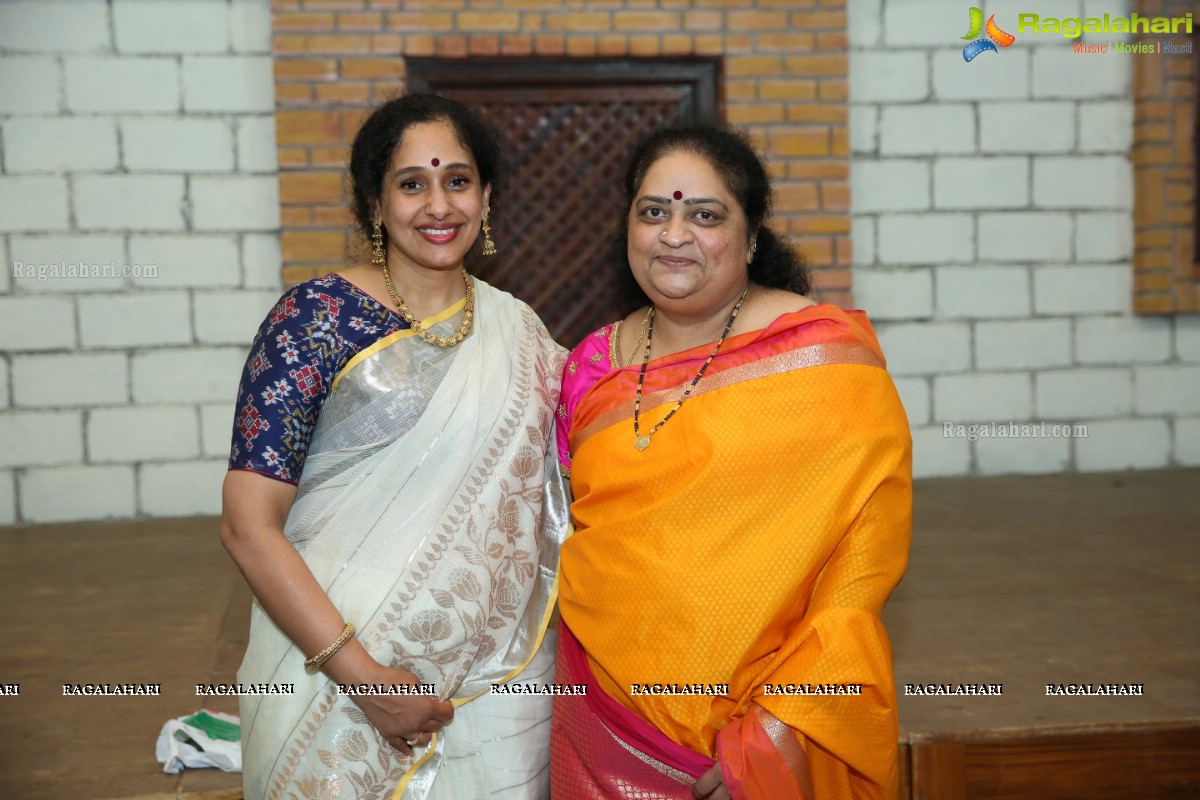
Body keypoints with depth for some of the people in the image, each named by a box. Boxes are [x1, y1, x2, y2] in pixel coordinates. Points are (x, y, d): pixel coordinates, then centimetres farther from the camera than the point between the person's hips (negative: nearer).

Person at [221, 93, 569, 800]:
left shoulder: (518, 329, 4)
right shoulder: (317, 318, -9)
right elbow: (249, 522, -13)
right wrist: (362, 675, -18)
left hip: (499, 684, 4)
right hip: (335, 681, -3)